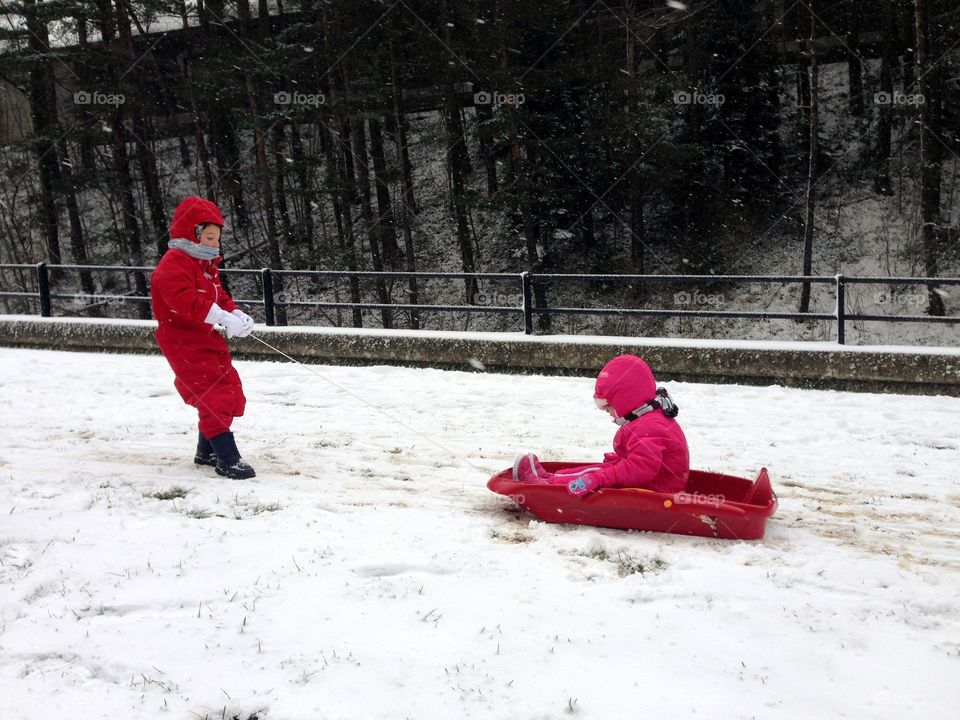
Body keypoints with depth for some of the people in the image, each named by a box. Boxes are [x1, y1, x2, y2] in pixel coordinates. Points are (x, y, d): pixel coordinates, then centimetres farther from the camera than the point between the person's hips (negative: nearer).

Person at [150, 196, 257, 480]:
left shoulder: (205, 264, 17)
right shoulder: (173, 264, -16)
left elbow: (219, 295, 17)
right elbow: (185, 299, -31)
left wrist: (237, 314, -5)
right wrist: (223, 317, -36)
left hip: (206, 339, 10)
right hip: (184, 342, -10)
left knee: (229, 393, 15)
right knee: (215, 395, -16)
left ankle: (207, 451, 30)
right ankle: (227, 458, -13)